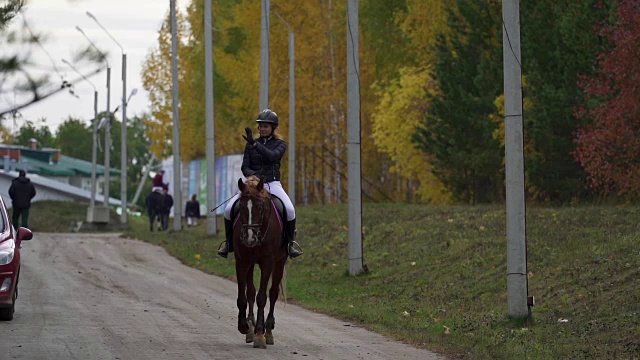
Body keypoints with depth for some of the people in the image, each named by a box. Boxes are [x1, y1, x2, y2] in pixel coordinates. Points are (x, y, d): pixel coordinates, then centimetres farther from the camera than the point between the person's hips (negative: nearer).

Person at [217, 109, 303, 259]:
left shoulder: (280, 144, 5)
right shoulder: (250, 145, 12)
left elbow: (273, 156, -16)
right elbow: (245, 167, 5)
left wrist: (254, 144, -27)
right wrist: (253, 175, -18)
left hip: (273, 184, -2)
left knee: (289, 210, -29)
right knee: (229, 209, -18)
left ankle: (290, 243, -12)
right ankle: (228, 242, 1)